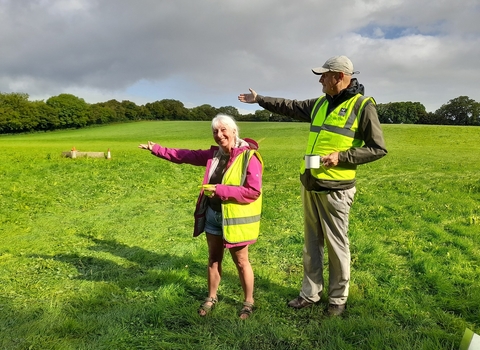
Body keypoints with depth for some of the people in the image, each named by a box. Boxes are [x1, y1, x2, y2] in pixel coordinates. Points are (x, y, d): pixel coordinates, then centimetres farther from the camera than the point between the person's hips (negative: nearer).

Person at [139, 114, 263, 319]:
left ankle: (248, 302, 30)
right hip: (212, 214, 6)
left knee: (241, 262, 10)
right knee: (213, 259, 19)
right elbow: (186, 155, 12)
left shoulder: (249, 157, -18)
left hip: (236, 219, -6)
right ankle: (211, 297, 39)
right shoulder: (214, 154, 3)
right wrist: (156, 149, 12)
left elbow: (253, 191, -24)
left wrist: (220, 190, -25)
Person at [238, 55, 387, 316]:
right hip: (309, 185, 7)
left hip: (335, 189, -7)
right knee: (311, 242, 14)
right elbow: (289, 107, 25)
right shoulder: (319, 104, 13)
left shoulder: (362, 106, -7)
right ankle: (310, 293, 28)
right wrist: (259, 99, 29)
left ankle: (338, 299, 22)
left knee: (336, 245, 4)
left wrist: (341, 156, -17)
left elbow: (378, 148, -8)